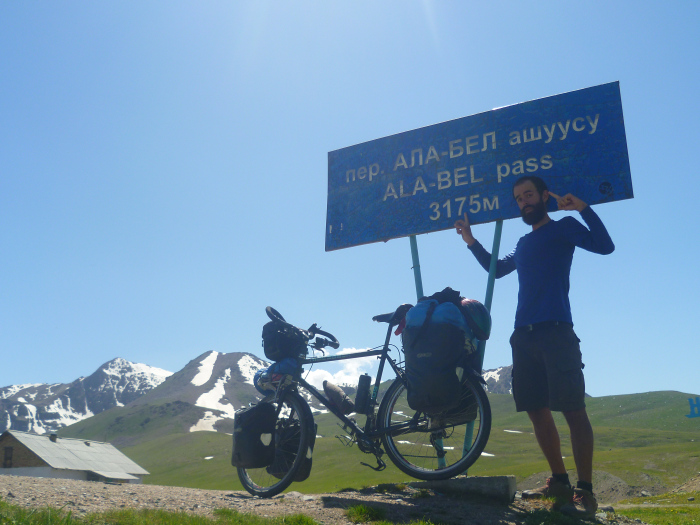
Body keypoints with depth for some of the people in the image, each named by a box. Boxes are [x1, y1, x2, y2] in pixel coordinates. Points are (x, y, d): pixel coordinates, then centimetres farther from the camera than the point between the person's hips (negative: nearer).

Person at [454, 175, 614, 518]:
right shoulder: (523, 244, 25)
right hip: (524, 335, 7)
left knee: (572, 408, -11)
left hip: (556, 331, -7)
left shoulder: (563, 228, 6)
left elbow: (605, 245, -10)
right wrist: (471, 242, 29)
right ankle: (559, 482, 14)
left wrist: (583, 207, -17)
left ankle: (585, 492, -9)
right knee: (536, 409, 5)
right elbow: (496, 268, 39)